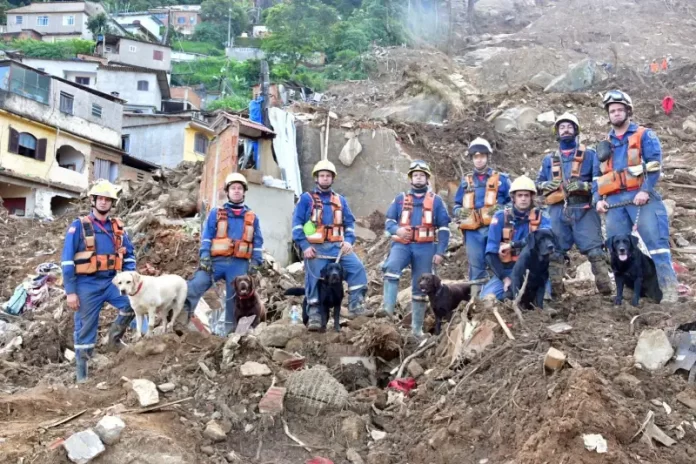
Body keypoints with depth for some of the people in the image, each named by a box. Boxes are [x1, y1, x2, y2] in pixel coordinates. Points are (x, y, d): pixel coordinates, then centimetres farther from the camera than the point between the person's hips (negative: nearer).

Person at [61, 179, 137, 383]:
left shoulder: (118, 227, 8)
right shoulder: (79, 226, -4)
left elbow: (129, 255, 15)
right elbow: (67, 260, -6)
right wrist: (70, 291, -10)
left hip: (112, 281, 3)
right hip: (87, 285, -3)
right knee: (86, 329, 2)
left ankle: (115, 335, 5)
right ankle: (82, 372, 16)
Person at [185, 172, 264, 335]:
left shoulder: (252, 217, 13)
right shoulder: (216, 213, 10)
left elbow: (258, 242, 13)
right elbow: (206, 236, 5)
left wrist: (255, 263, 3)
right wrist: (204, 257, -7)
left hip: (239, 264, 1)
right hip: (217, 261, -1)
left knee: (234, 297, 4)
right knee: (196, 285, -18)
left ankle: (229, 326, 14)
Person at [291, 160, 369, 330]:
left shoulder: (340, 200, 18)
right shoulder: (306, 198, 6)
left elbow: (349, 223, 16)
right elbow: (297, 223, -1)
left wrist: (348, 241, -2)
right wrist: (304, 245, -11)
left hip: (337, 246, 3)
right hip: (315, 247, -3)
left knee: (357, 267, -16)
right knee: (314, 280, -5)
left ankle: (356, 306, -14)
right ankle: (314, 315, 4)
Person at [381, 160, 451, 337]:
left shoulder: (436, 200, 10)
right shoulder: (400, 198, 13)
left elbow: (444, 228, 7)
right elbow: (388, 221, 11)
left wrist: (440, 252, -3)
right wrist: (397, 229, -14)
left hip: (425, 248, 0)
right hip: (402, 245, 0)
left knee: (420, 287, 5)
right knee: (391, 268, -31)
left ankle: (417, 327, 14)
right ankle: (388, 309, -32)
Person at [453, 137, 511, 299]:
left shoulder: (501, 178, 9)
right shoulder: (466, 181, 17)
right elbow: (456, 205, 20)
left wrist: (502, 209, -12)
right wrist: (459, 211, -3)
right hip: (473, 231, 3)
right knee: (476, 267, 5)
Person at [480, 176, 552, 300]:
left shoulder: (540, 217, 1)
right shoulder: (501, 217, -1)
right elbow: (491, 252, -4)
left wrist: (512, 245, -23)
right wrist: (504, 277, -15)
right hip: (506, 270, 1)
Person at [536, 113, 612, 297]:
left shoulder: (589, 154, 10)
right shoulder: (549, 159, 20)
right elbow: (538, 182, 21)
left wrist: (583, 186, -14)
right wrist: (546, 185, -2)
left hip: (583, 210, -3)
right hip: (558, 211, 3)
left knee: (595, 250, -9)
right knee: (555, 252, 2)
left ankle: (606, 290, -7)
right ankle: (554, 292, 8)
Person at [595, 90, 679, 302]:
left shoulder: (644, 135, 9)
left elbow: (654, 164, -4)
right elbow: (598, 176, 22)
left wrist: (645, 191, -18)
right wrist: (599, 199, 6)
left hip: (641, 197, -5)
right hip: (614, 201, 5)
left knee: (656, 241, -13)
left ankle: (669, 290, -15)